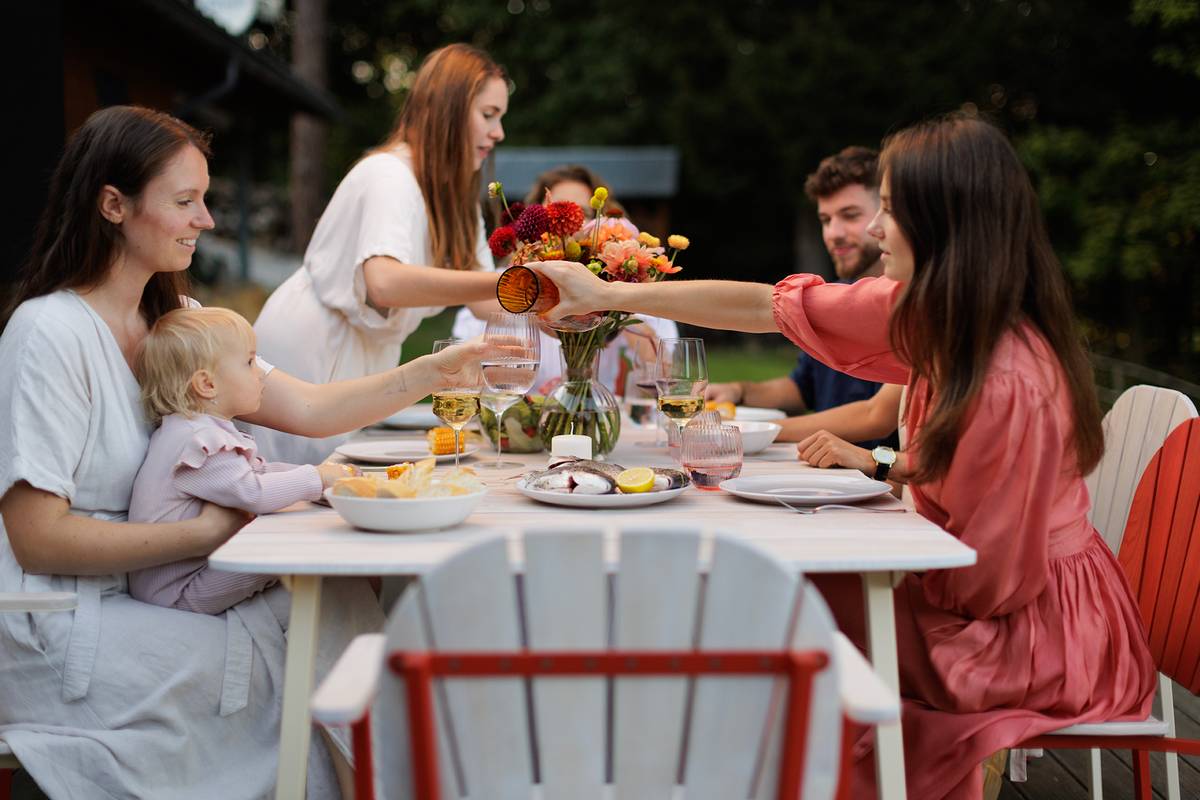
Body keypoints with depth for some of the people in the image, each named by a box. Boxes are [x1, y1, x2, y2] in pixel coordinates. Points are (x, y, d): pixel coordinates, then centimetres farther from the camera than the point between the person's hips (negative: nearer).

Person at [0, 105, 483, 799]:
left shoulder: (175, 319, 9)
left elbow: (308, 410, 1)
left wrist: (436, 370, -8)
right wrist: (204, 533, -20)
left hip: (140, 593, 8)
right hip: (58, 637, -7)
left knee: (343, 599, -8)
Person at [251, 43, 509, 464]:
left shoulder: (452, 194, 10)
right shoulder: (389, 175, -19)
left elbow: (484, 301, 4)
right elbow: (384, 281, -38)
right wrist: (512, 282, -45)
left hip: (360, 362, 9)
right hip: (307, 361, -8)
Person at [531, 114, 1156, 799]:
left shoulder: (1010, 382, -30)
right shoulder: (930, 314, -6)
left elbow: (988, 578, -22)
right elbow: (767, 306, 0)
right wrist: (610, 296, 3)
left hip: (1037, 628, -7)